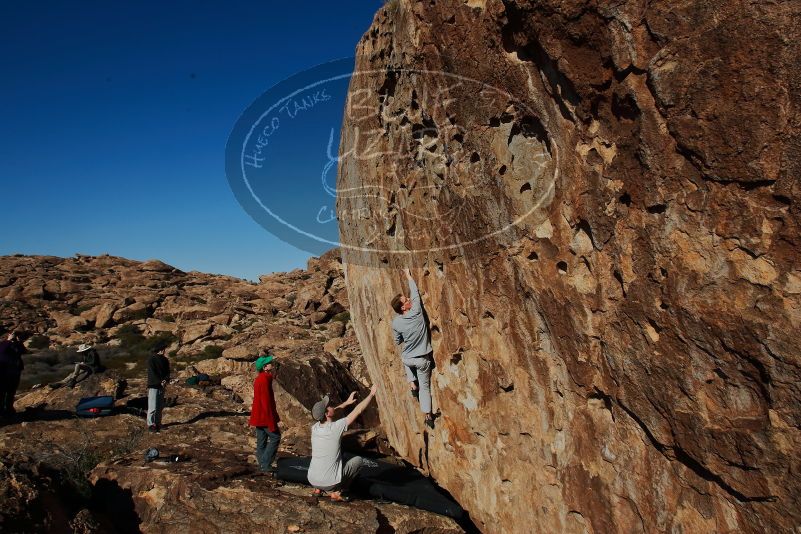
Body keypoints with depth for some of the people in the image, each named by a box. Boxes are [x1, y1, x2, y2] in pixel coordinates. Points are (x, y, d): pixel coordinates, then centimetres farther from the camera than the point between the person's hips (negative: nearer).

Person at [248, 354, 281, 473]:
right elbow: (266, 402, -23)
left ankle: (262, 465, 21)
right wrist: (272, 423, -21)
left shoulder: (259, 379, 10)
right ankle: (265, 465, 0)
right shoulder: (265, 379, -21)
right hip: (264, 415, -10)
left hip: (259, 415, 10)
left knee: (261, 440, 13)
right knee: (275, 437, -2)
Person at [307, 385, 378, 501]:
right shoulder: (335, 428, -18)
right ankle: (337, 492, 5)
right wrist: (372, 394, 2)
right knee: (358, 460, 12)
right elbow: (358, 411, -10)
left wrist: (346, 403, 27)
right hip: (330, 483, -6)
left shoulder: (315, 428, -2)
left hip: (312, 480, 6)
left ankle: (318, 489, 21)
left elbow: (328, 414, 20)